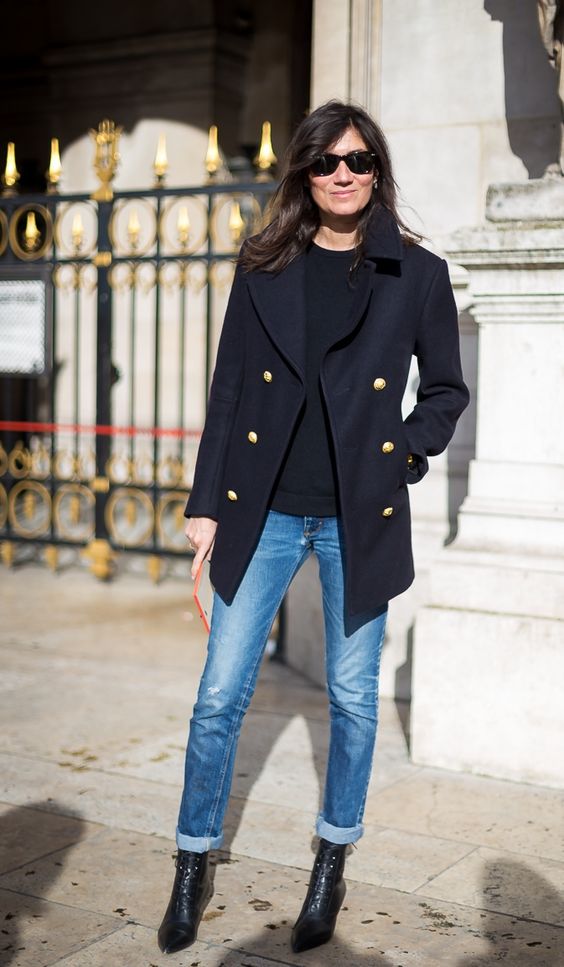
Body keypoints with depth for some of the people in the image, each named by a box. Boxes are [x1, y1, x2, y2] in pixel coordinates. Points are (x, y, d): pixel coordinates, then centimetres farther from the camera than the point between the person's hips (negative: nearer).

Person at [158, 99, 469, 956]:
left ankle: (333, 864, 28)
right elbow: (228, 391, 4)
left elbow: (446, 389, 10)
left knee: (352, 695, 9)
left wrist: (406, 456, -5)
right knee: (220, 694, 2)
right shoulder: (263, 271, 4)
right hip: (264, 510, 1)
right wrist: (206, 505, 0)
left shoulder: (417, 274, 2)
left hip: (359, 517, 0)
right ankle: (194, 867, 19)